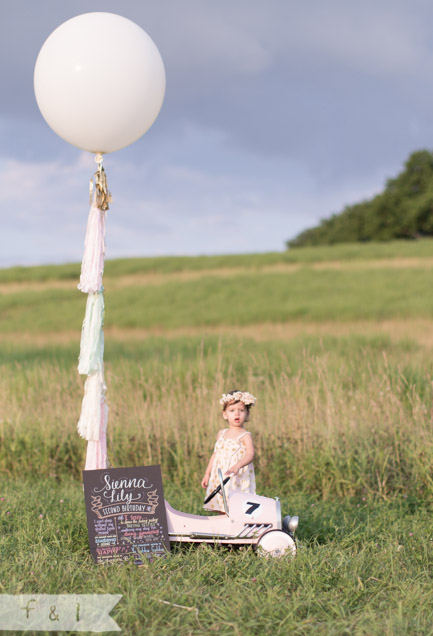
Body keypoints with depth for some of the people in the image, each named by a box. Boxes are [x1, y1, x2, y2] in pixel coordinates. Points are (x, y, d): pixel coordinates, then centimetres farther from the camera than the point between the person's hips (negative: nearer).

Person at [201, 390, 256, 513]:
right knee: (222, 512, 7)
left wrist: (237, 466, -38)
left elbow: (250, 454, -22)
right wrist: (207, 474, 21)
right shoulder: (221, 434, 13)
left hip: (237, 479, -6)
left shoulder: (245, 436, -7)